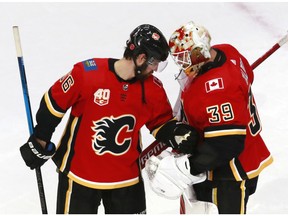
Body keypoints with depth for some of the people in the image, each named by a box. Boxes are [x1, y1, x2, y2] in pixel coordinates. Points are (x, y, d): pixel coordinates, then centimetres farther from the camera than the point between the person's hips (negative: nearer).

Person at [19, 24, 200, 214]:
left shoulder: (153, 89, -6)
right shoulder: (87, 73, -20)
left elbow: (161, 122, 7)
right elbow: (54, 104, -9)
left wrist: (176, 130, -15)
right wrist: (40, 142, -1)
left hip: (126, 175, 4)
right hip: (80, 174, -4)